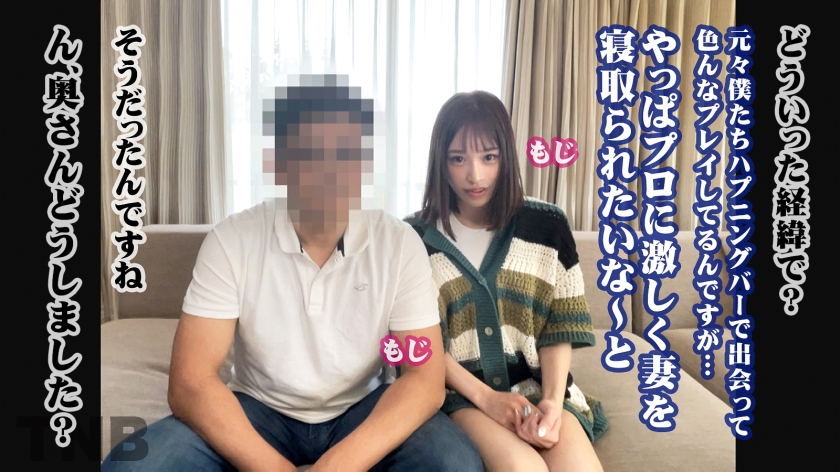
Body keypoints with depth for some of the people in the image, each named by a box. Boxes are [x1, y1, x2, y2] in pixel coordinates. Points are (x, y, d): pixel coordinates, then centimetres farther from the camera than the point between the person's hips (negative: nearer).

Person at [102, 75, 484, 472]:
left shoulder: (400, 244, -13)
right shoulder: (231, 241, -14)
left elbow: (426, 377, -17)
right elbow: (190, 382, -18)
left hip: (362, 411, 1)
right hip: (259, 409, 0)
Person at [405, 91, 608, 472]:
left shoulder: (547, 225, 3)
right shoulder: (415, 237, -1)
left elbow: (558, 327, 3)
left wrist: (552, 400, -12)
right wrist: (485, 397, -13)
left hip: (536, 385, 2)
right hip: (457, 391, -1)